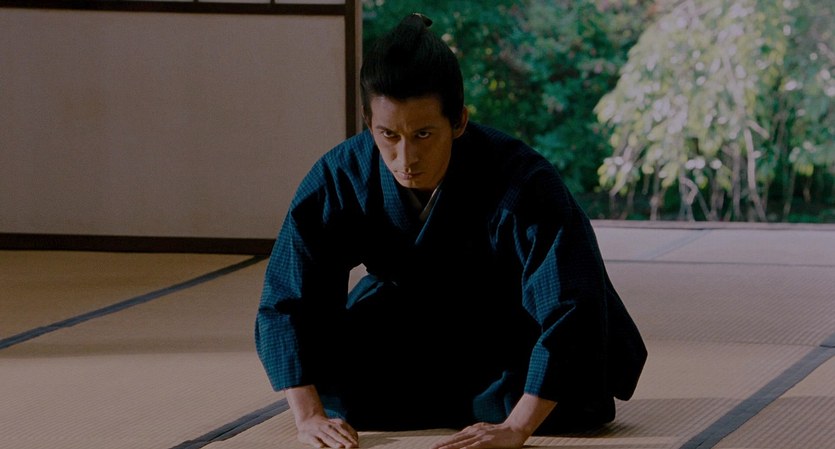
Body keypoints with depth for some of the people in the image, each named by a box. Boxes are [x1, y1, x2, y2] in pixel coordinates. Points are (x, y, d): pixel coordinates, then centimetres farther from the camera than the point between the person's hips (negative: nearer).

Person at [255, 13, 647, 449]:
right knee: (340, 389, -20)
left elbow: (569, 309, -39)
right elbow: (286, 301, -20)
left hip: (513, 329, -3)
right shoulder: (338, 179, -25)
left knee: (563, 410, -28)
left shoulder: (522, 182, -36)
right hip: (409, 322, 3)